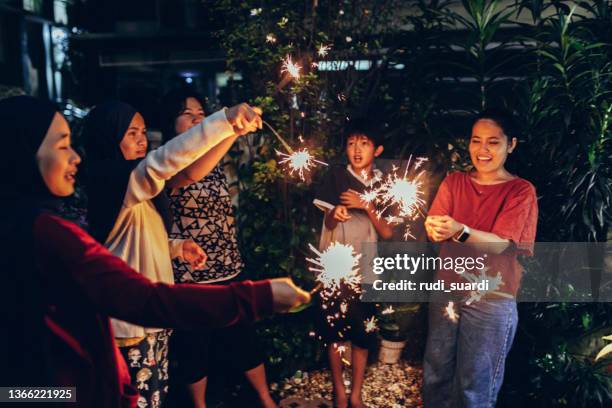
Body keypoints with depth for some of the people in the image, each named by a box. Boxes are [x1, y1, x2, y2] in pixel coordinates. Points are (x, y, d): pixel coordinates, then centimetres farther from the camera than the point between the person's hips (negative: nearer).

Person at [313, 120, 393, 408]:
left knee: (362, 334, 9)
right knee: (334, 332, 7)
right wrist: (335, 213, -30)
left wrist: (366, 206, -21)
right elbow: (328, 222, -7)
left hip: (365, 269, 2)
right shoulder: (337, 177, -5)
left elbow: (387, 233, -6)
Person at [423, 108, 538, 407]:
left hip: (492, 298, -3)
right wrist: (434, 229, -32)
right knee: (436, 374, 13)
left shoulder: (521, 191, -6)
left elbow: (499, 245, -18)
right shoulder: (454, 181, 6)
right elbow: (434, 229, -6)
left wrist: (460, 231, -37)